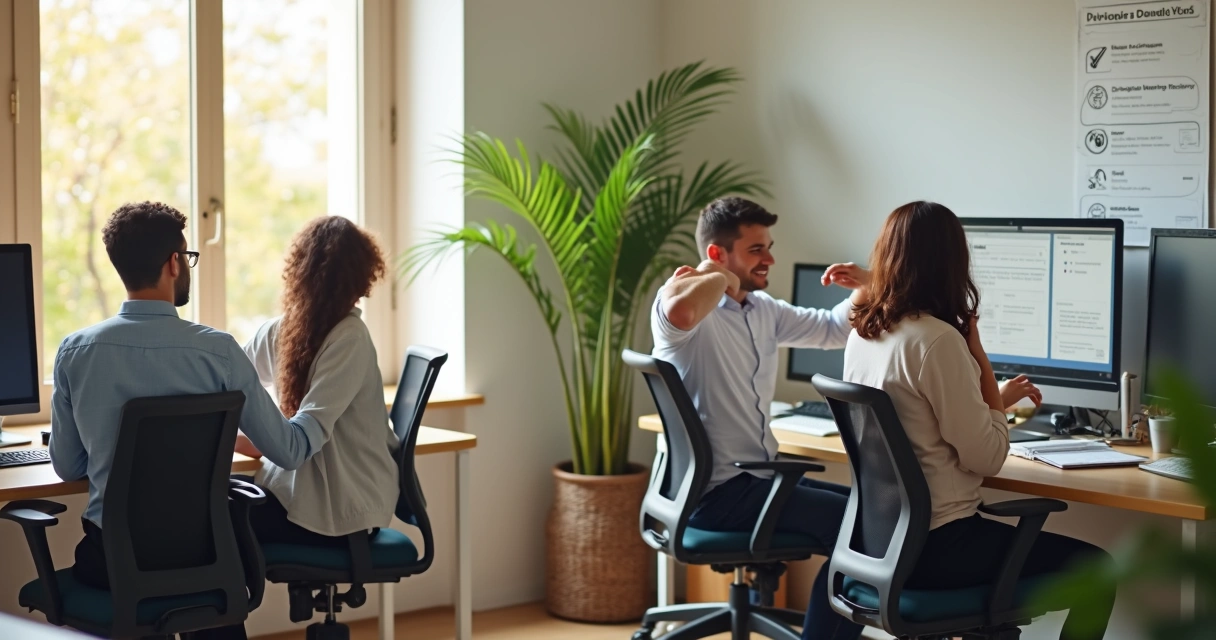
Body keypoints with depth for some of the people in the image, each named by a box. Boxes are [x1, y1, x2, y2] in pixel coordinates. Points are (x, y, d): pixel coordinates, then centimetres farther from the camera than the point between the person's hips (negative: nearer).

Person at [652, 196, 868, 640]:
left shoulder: (764, 309, 13)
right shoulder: (685, 304, -15)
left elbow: (834, 329, 25)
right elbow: (680, 312, -42)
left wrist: (864, 289, 5)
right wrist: (721, 279, -21)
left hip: (760, 477, 10)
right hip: (714, 491, -10)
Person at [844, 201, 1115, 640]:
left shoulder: (862, 334, 4)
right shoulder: (937, 340, -21)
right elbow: (988, 458, -15)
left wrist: (999, 397, 21)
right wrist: (977, 350, -9)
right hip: (932, 546, -9)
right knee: (1095, 569, 4)